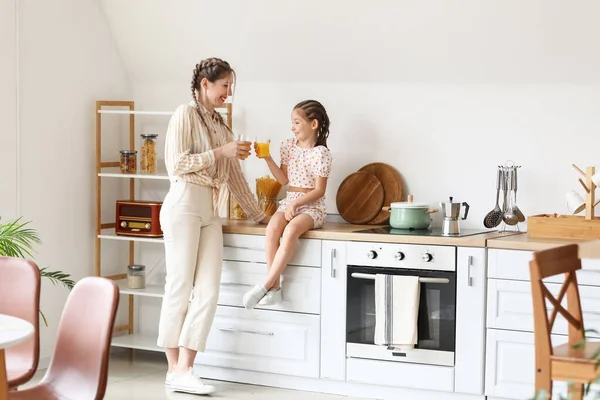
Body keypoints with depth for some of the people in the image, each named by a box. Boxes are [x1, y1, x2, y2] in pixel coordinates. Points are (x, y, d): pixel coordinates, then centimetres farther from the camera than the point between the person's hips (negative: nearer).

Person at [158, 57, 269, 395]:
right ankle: (175, 368, 3)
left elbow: (234, 174, 23)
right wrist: (220, 151, -11)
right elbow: (177, 164, -10)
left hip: (210, 212, 7)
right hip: (185, 205, -7)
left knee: (209, 291, -4)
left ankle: (183, 371, -4)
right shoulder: (186, 114, -2)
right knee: (180, 288, -4)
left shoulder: (220, 124, 20)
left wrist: (258, 214, 23)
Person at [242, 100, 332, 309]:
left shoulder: (321, 152, -9)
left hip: (312, 205, -5)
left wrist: (296, 204, -21)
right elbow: (284, 179, 12)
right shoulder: (289, 146, 9)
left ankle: (265, 285, -33)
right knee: (272, 228, -28)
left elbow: (319, 191, -11)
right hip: (289, 202, 5)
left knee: (291, 230, -36)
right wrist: (267, 158, 2)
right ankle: (275, 287, -27)